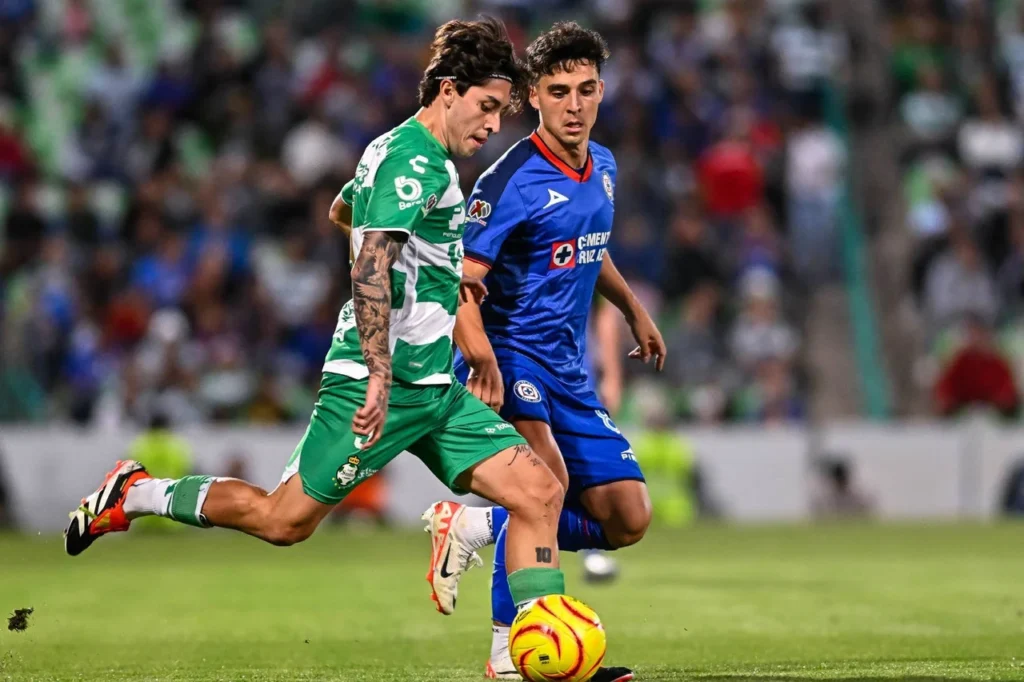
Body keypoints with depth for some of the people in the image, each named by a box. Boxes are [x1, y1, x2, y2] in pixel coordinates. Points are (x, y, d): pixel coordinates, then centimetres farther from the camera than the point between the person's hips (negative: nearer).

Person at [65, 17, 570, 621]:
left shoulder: (402, 149, 17)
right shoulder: (415, 159, -15)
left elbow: (343, 210, 37)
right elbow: (369, 270, -26)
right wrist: (380, 376, -34)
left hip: (435, 389, 10)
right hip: (384, 383, -10)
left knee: (541, 493, -4)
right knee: (284, 520, -3)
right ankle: (135, 495, 17)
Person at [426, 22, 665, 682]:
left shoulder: (603, 167, 8)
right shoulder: (512, 181, -16)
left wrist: (634, 309, 37)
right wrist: (482, 357, -36)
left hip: (568, 371, 8)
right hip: (510, 354, -8)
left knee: (628, 519, 3)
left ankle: (479, 526, 18)